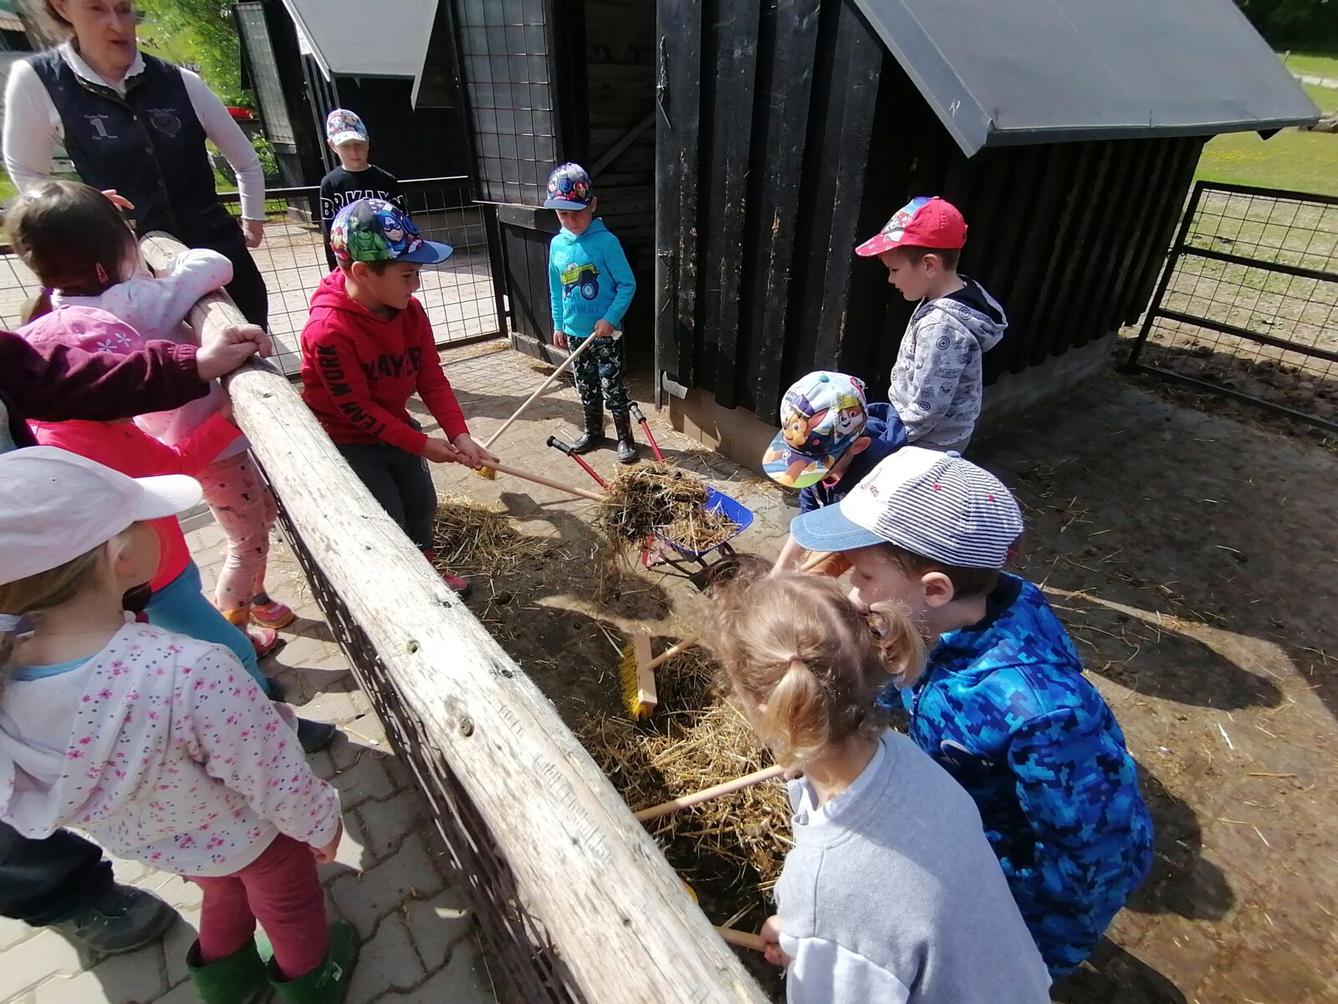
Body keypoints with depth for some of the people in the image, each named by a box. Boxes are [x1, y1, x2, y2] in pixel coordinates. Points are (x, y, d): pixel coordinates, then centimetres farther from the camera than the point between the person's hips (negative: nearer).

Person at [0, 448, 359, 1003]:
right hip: (242, 837, -4)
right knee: (289, 905, 29)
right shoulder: (190, 670, -44)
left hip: (142, 842, 5)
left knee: (225, 893, 37)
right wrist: (322, 822, -9)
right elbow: (275, 779, -29)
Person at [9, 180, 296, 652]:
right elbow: (217, 265, -28)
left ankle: (253, 596, 45)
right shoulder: (132, 303, -29)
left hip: (189, 431, 9)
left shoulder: (70, 303, -3)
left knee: (264, 508, 26)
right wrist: (184, 262, -9)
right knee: (249, 538, 9)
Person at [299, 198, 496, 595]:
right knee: (389, 525, 1)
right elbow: (357, 409, -25)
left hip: (396, 427, 7)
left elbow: (432, 379, -9)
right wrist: (422, 444, -21)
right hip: (348, 443, -7)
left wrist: (459, 435, -19)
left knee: (423, 506, 18)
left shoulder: (410, 312, -11)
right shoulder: (329, 330, -30)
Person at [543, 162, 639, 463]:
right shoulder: (557, 245, 2)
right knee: (586, 387, 17)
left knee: (612, 387, 2)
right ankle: (593, 431, 34)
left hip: (605, 333, -5)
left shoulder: (606, 242, -14)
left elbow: (627, 284, -12)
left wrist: (610, 319, -19)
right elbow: (555, 289, 12)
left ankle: (625, 438, 16)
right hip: (574, 332, 5)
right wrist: (558, 325, 12)